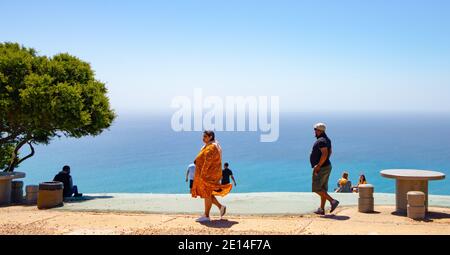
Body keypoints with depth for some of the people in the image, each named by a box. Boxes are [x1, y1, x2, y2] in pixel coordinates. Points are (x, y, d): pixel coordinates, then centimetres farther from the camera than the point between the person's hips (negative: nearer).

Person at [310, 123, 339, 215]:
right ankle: (322, 209, 13)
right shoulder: (327, 139, 15)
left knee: (317, 189, -5)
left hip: (321, 168, -10)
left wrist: (318, 165, -25)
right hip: (327, 167, 10)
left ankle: (333, 201, -12)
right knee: (323, 189, 10)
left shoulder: (321, 141, -19)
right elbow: (330, 152, 26)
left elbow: (325, 154, -29)